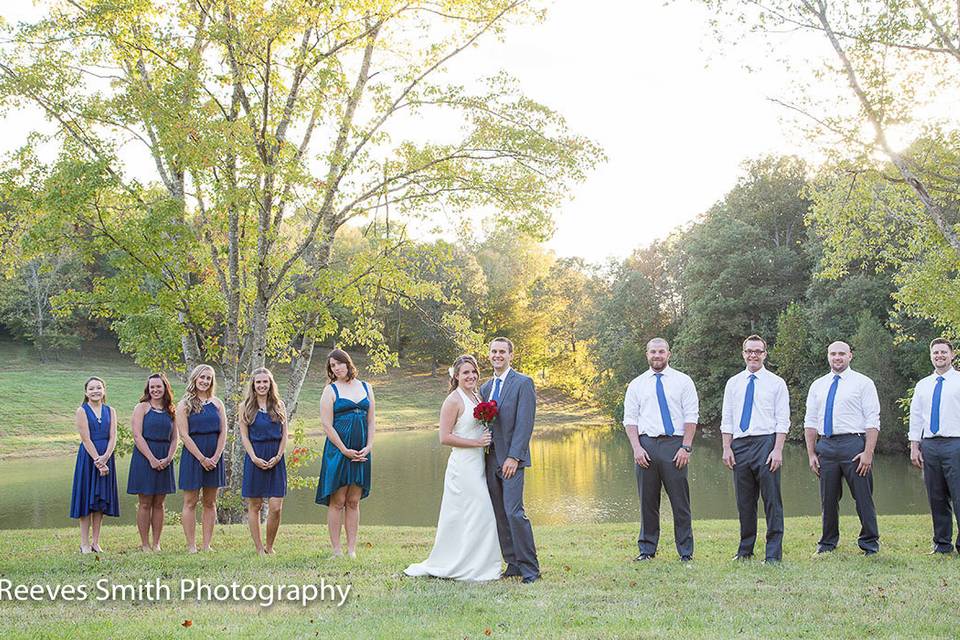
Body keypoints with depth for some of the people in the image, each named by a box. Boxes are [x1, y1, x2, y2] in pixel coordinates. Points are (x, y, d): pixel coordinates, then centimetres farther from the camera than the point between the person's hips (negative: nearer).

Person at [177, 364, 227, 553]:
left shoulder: (216, 403, 9)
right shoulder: (184, 405, -1)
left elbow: (223, 432, 5)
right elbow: (184, 435, -7)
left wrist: (216, 457, -7)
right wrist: (202, 458, -13)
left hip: (214, 457, 4)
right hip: (193, 455, -4)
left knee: (210, 503, 6)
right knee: (190, 502, -1)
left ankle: (207, 545, 10)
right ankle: (191, 546, 2)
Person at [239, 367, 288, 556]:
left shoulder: (279, 406, 9)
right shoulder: (245, 406, 5)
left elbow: (284, 435, 7)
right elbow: (244, 436, 0)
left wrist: (278, 456, -6)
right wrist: (254, 458, -11)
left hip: (276, 460, 1)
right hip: (255, 458, -1)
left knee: (276, 507, -5)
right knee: (254, 506, 2)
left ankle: (269, 547, 9)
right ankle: (259, 548, 9)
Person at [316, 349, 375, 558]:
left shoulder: (366, 388, 12)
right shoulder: (330, 390, 0)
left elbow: (372, 420, 12)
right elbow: (327, 425, -6)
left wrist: (369, 446, -2)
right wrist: (345, 450, -11)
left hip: (361, 452, 4)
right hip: (337, 450, -4)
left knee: (354, 502, 6)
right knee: (337, 501, -3)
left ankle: (352, 549, 9)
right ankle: (336, 550, 2)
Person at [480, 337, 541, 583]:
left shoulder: (523, 383, -5)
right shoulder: (486, 387, 16)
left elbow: (525, 423, -12)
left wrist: (513, 457, -17)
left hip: (511, 459, -7)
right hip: (491, 459, 7)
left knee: (514, 512, -13)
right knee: (500, 516, 7)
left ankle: (529, 567, -4)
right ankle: (513, 564, 14)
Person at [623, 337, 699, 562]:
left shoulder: (683, 381, 6)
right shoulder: (636, 384, 11)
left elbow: (691, 417, 1)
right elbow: (630, 419, 8)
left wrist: (686, 447, -9)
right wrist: (637, 448, -5)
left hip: (674, 443, -2)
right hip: (646, 444, 2)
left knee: (680, 500, 0)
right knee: (647, 501, 6)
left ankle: (686, 552, 8)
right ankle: (647, 549, 15)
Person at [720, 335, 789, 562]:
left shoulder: (776, 383, 3)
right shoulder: (733, 383, 12)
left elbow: (782, 420, -2)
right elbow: (727, 419, 11)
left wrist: (777, 450, -13)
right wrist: (726, 448, 2)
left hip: (765, 442, -3)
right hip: (739, 444, 4)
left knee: (771, 499, -3)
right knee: (744, 501, 9)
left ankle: (773, 553, 2)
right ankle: (745, 550, 19)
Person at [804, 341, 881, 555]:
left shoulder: (863, 383, 0)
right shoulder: (818, 386, 13)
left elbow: (873, 421, -5)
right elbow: (810, 422, 13)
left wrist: (868, 453, -14)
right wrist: (811, 454, 6)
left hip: (853, 444, -4)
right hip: (825, 446, 4)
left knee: (863, 497, 0)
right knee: (828, 498, 10)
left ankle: (870, 544, 13)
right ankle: (828, 543, 23)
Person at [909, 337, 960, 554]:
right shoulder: (923, 385, 15)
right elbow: (916, 417, 16)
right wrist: (914, 446, 8)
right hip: (929, 445, 4)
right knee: (937, 498, 8)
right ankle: (942, 544, 15)